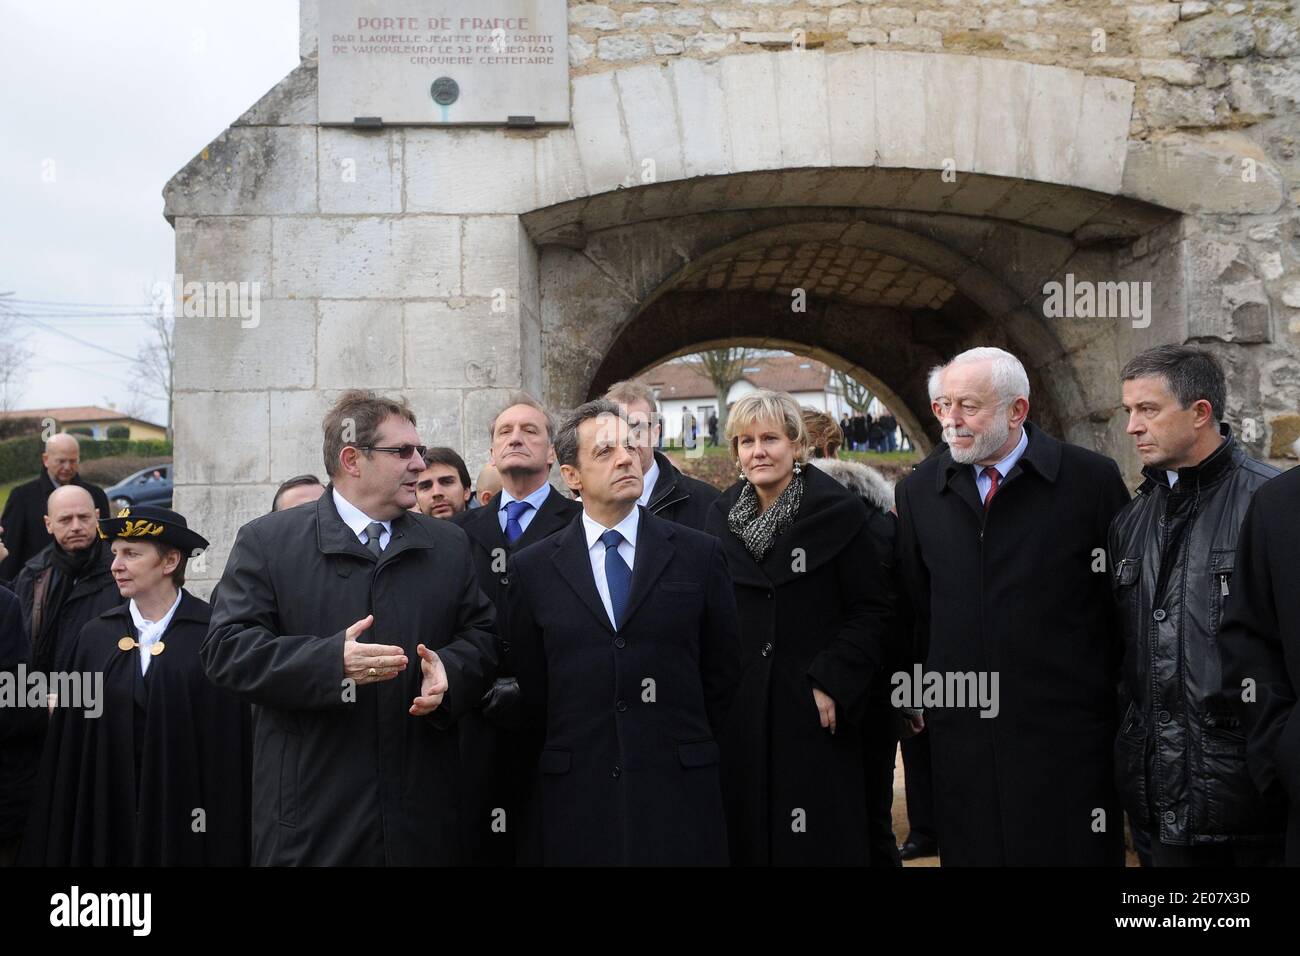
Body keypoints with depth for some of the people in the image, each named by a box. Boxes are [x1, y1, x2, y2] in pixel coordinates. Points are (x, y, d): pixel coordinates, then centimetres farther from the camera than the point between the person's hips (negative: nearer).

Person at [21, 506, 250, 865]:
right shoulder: (96, 636, 5)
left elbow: (231, 743, -8)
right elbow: (70, 744, 5)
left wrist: (228, 839, -10)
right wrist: (61, 842, 2)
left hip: (187, 815, -3)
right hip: (106, 815, 3)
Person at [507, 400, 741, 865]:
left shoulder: (699, 554, 2)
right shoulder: (532, 568, 3)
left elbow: (722, 668, 8)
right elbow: (529, 684, 8)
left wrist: (687, 743, 9)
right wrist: (567, 753, 9)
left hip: (678, 791, 0)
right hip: (574, 796, 0)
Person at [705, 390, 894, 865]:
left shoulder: (838, 512, -5)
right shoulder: (721, 517, 8)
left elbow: (873, 611, -6)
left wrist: (833, 684, -13)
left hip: (814, 712, -3)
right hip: (739, 712, 4)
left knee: (817, 841, 2)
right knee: (747, 834, 6)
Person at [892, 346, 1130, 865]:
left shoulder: (1091, 479, -4)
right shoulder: (917, 491, 5)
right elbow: (911, 609, 10)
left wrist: (1123, 701, 3)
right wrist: (922, 695, 6)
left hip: (1067, 728, -3)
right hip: (961, 734, 3)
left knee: (1072, 850, 5)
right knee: (970, 850, 10)